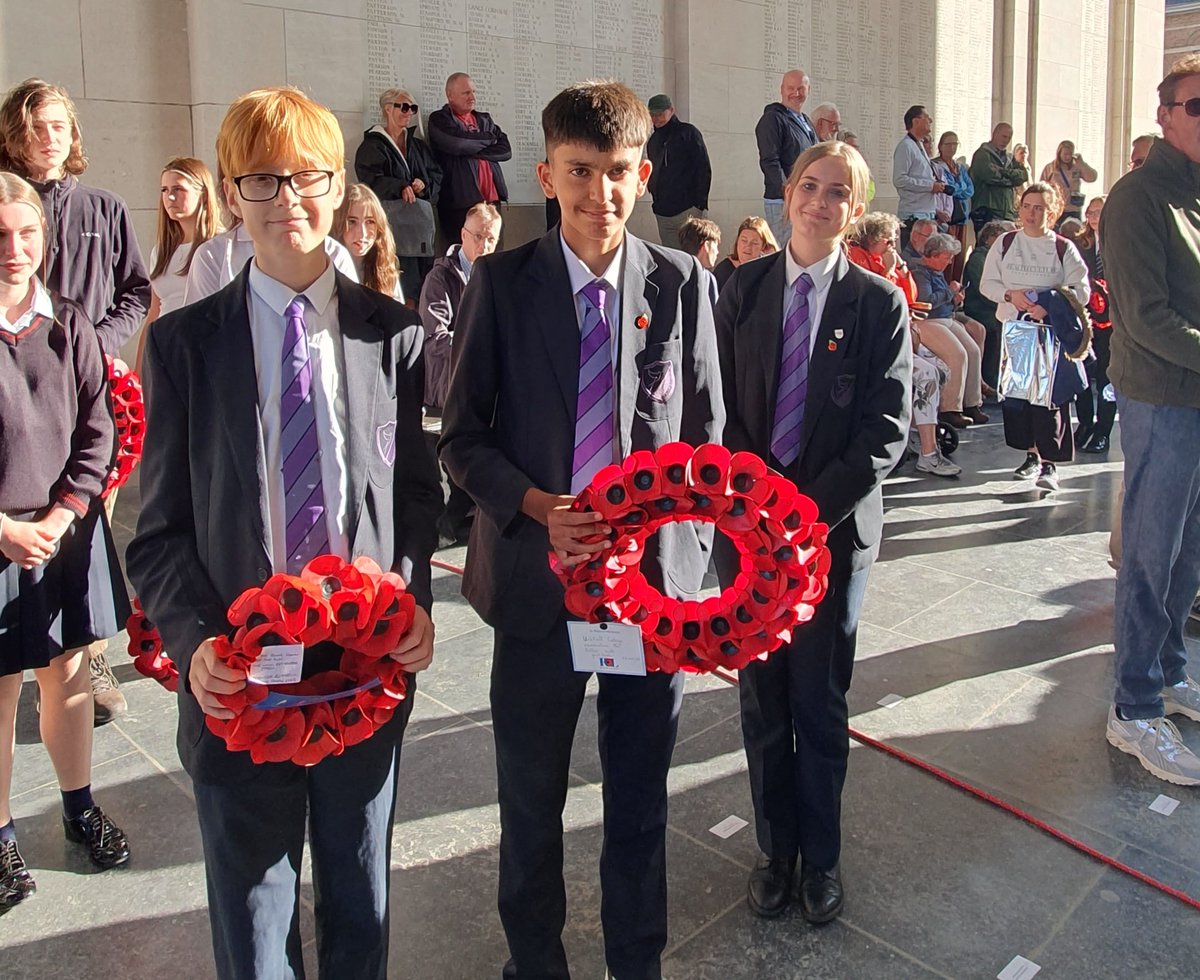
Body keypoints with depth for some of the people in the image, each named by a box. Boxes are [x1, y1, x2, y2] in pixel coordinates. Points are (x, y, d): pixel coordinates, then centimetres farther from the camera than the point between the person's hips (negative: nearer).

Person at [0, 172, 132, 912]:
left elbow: (98, 429, 2)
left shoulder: (69, 328, 2)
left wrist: (61, 516, -7)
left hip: (69, 530, 3)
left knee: (69, 674, 14)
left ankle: (81, 808, 32)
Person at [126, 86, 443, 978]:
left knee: (361, 907, 20)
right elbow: (161, 528, 0)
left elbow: (417, 489, 6)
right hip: (237, 675, 0)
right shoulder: (184, 342, -1)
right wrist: (192, 639, -15)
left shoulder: (392, 334, 0)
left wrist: (413, 594, -11)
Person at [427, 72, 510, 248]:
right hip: (460, 203, -5)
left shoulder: (484, 119, 20)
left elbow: (506, 150, 7)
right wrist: (488, 139, 2)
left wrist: (473, 149, -6)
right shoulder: (439, 120, 3)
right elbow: (457, 144, -16)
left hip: (492, 202, 5)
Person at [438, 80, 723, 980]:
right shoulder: (501, 282, -3)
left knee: (640, 803, 15)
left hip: (655, 574, 1)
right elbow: (463, 435, -1)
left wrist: (687, 551, -8)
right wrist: (539, 508, -17)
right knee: (531, 802, 16)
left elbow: (705, 437, 5)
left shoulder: (684, 284, -1)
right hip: (537, 577, 0)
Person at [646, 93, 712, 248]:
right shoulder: (654, 140, 19)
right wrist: (655, 198, 11)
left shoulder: (688, 133, 0)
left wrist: (699, 204, -12)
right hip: (662, 213, 6)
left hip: (688, 210, -6)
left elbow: (704, 170, -5)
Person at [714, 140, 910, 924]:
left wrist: (810, 512, -16)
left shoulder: (879, 303, -2)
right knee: (762, 699, 11)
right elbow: (717, 405, 2)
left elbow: (887, 429, -7)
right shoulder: (742, 289, 3)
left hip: (834, 527, -1)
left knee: (821, 702, 8)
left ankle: (821, 857, 27)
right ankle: (775, 850, 29)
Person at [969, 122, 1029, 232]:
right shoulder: (982, 154, 1)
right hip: (987, 212, -6)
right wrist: (1012, 179, 3)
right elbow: (991, 176, -14)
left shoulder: (1010, 157, 20)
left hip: (1009, 214, 6)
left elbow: (1024, 176, 5)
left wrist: (1002, 171, -8)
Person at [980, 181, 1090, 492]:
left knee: (1050, 393, -9)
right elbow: (987, 283, 6)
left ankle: (1049, 463, -5)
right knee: (1015, 391, 4)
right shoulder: (1005, 243, 7)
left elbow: (1081, 290, -2)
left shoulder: (1064, 248, 1)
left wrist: (1050, 305, -19)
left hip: (1052, 330, -3)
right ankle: (1032, 454, 19)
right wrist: (1010, 294, -13)